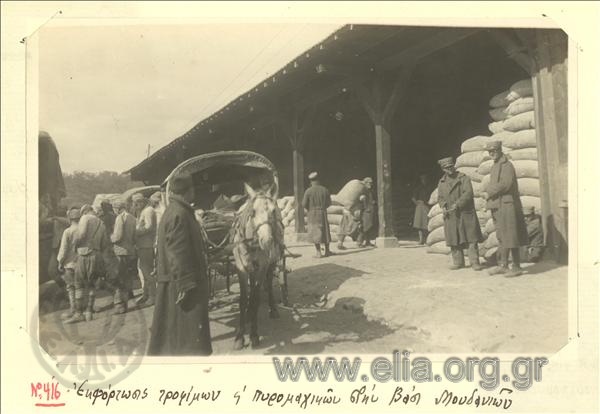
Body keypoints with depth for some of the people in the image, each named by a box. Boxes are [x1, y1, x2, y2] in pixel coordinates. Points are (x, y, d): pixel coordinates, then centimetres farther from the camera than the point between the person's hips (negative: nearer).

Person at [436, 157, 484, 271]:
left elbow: (468, 193, -12)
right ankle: (458, 262, 17)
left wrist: (457, 204, -21)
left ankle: (474, 262, 2)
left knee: (471, 239, -4)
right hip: (450, 216, 4)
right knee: (454, 240, 6)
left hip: (466, 214, -3)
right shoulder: (441, 182, 12)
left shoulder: (463, 178, -1)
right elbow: (440, 197, 15)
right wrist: (443, 206, -6)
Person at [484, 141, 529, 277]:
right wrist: (489, 193, 4)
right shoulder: (495, 166, 18)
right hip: (497, 206, 9)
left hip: (507, 206, -9)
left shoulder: (507, 165, -11)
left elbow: (505, 184, -22)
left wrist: (489, 193, -13)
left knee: (510, 237, -7)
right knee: (501, 237, 13)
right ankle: (502, 265, 21)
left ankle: (516, 267, -1)